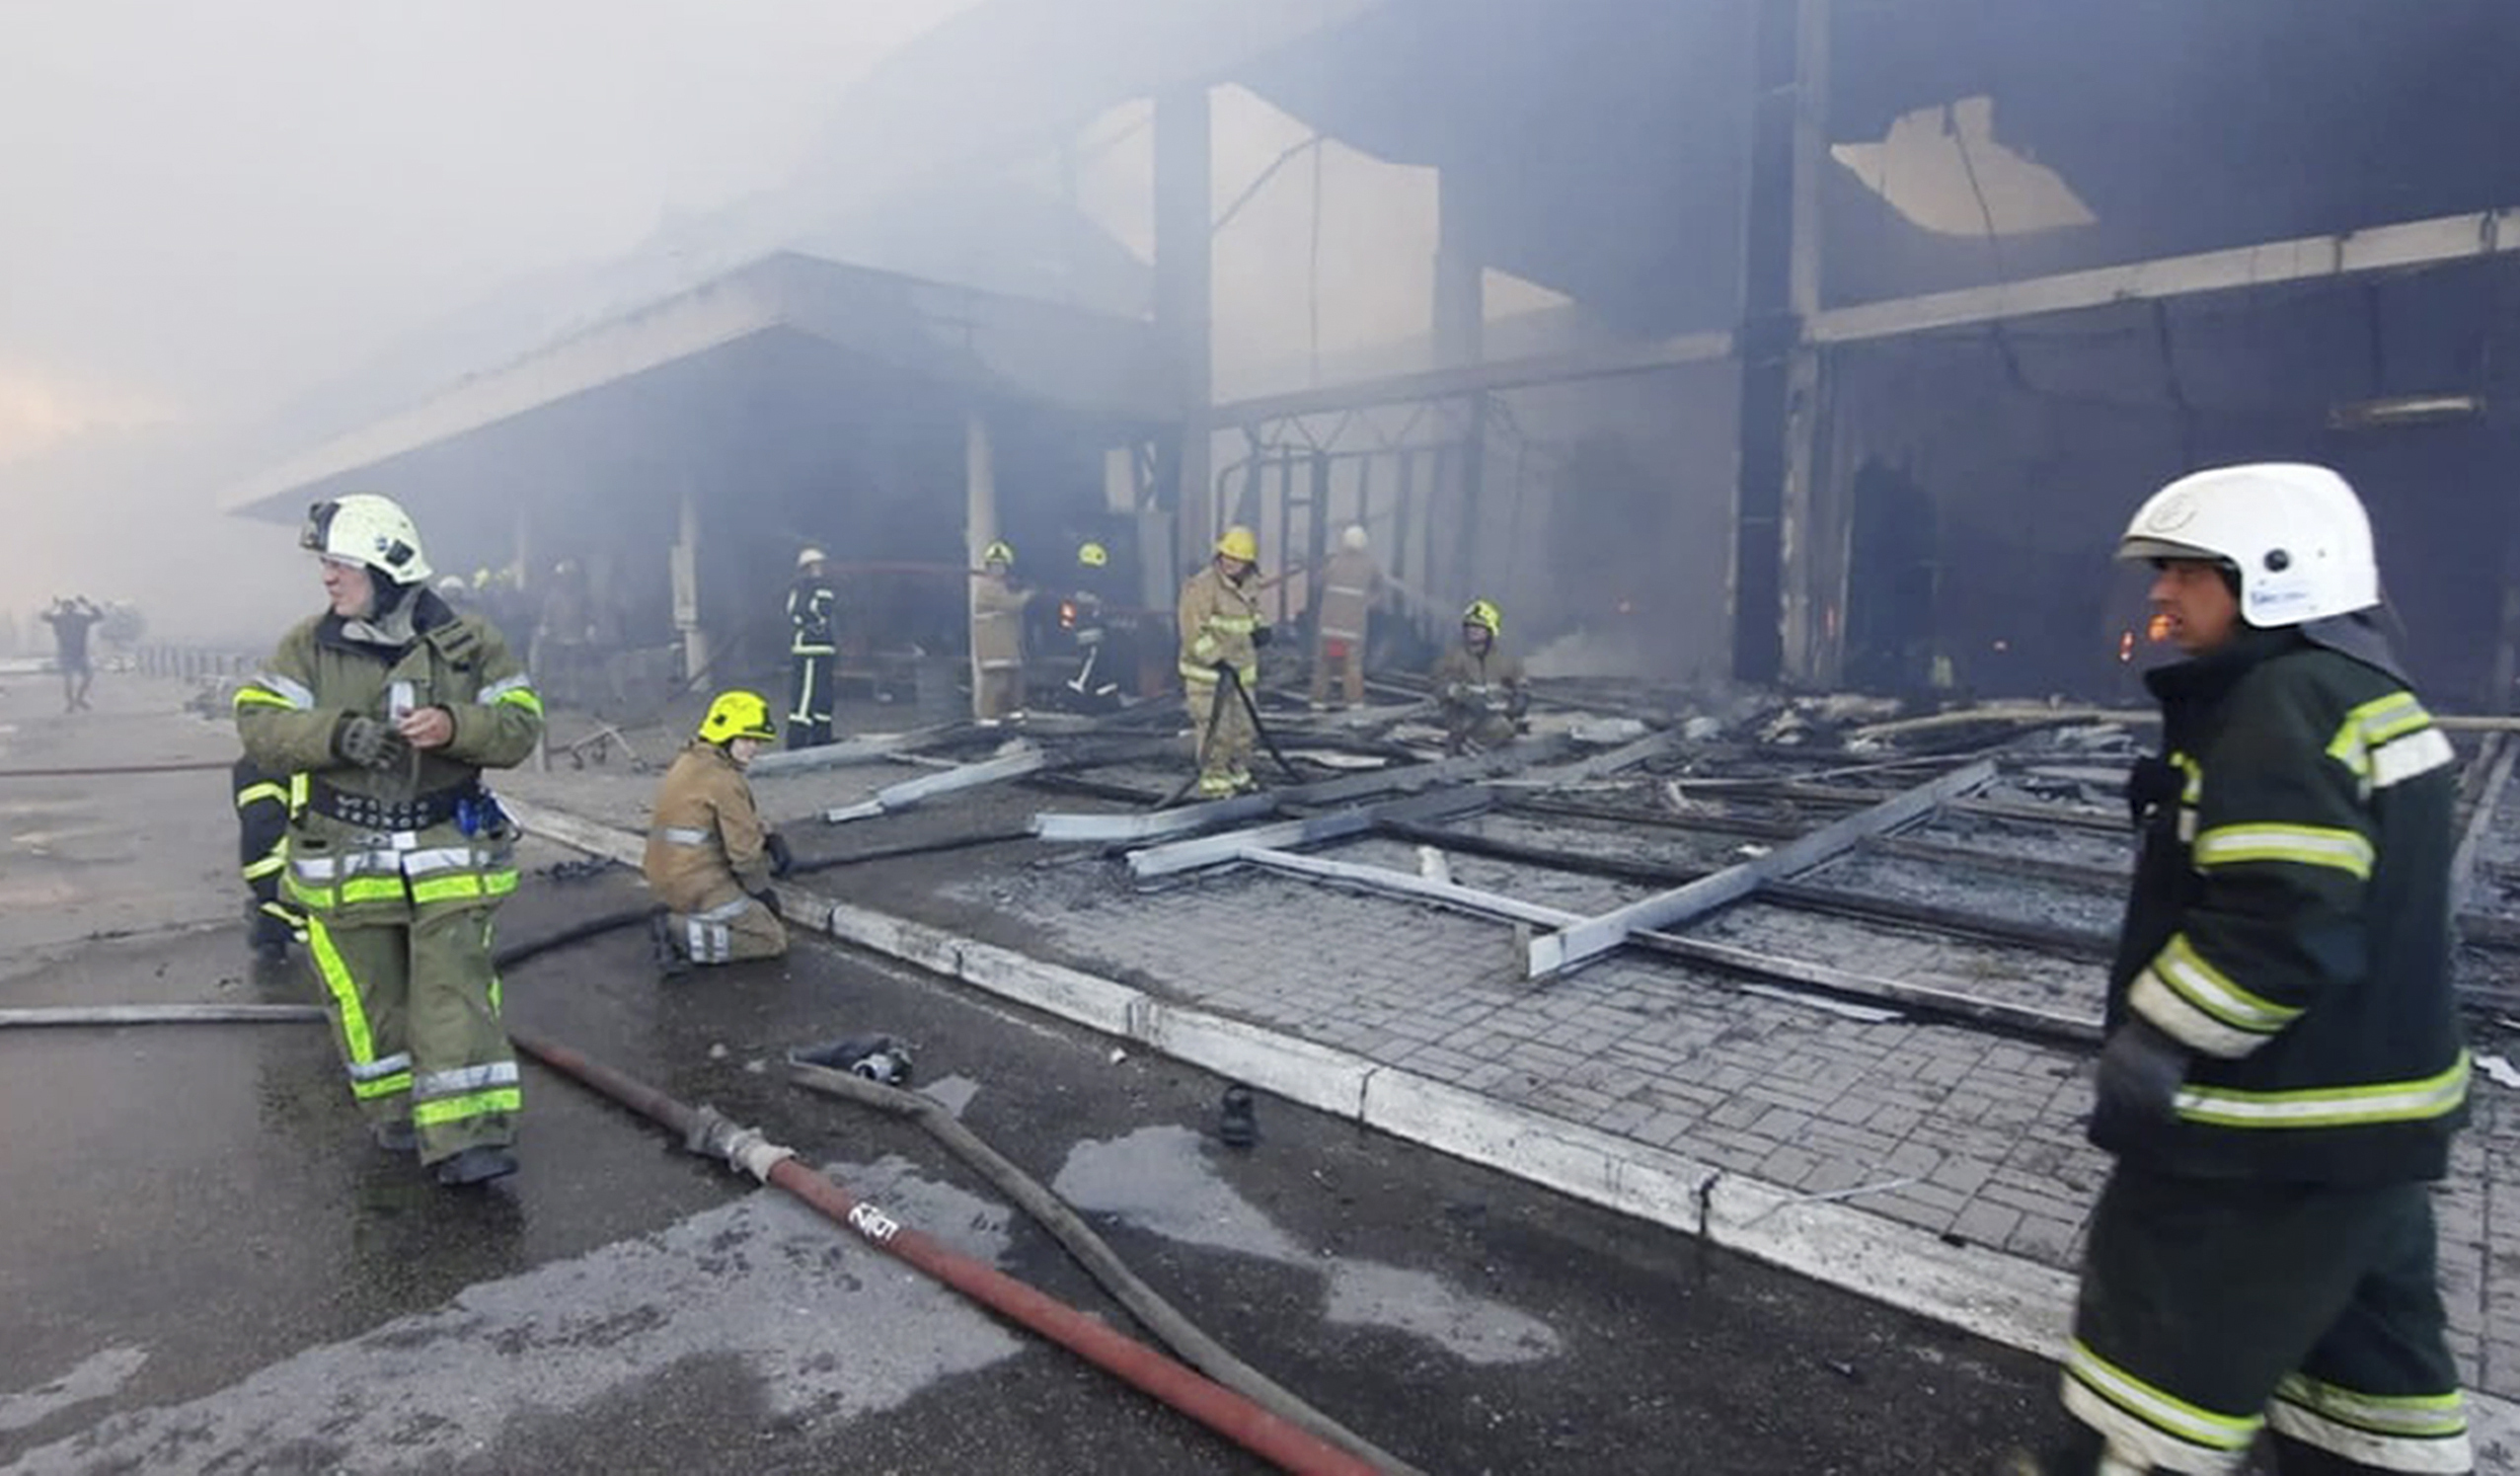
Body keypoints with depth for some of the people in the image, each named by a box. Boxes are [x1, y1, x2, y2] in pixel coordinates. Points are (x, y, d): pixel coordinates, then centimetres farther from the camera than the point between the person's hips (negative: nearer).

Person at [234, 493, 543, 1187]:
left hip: (447, 854, -2)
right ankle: (395, 1112, 32)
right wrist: (336, 735, -25)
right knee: (369, 996, 13)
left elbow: (520, 727, -7)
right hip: (345, 859, 2)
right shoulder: (308, 646, 1)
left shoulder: (469, 642, -4)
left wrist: (453, 727, -25)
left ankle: (469, 1136, -4)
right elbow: (259, 725, -6)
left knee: (453, 992, -5)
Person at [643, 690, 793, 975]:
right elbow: (745, 852, -16)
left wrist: (770, 838, 2)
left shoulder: (689, 761, 11)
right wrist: (762, 890, 1)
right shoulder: (723, 780, -19)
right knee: (774, 939, 0)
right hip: (699, 885, -9)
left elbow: (745, 820, 19)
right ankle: (681, 933, -12)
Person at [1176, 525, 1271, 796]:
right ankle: (1214, 783, 5)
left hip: (1240, 672, 8)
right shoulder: (1201, 586, -16)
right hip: (1208, 674, -8)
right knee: (1215, 731, -6)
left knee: (1243, 727, 16)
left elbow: (1253, 618, 25)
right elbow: (1194, 633, -21)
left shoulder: (1246, 587, 10)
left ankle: (1238, 774, 32)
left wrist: (1261, 630, 1)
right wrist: (1217, 660, -27)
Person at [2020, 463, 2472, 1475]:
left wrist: (2151, 1043, -20)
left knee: (2166, 1319, 6)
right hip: (2369, 1108, 10)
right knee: (2362, 1333, 21)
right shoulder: (2365, 694, 11)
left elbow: (2279, 923, -30)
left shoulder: (2283, 707, -22)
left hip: (2278, 1125, -10)